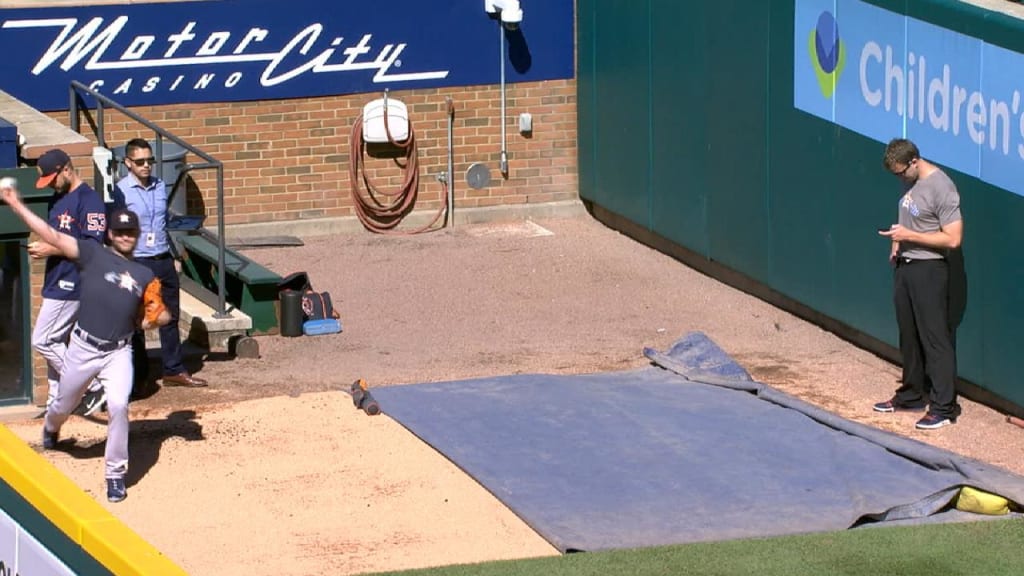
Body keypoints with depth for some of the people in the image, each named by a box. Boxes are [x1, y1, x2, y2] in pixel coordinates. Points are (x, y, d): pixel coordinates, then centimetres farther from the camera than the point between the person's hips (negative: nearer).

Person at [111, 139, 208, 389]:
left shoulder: (160, 186, 8)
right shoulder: (121, 191, -11)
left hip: (164, 261, 6)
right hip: (137, 264, -6)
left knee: (170, 317, 10)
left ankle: (174, 370, 18)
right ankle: (139, 374, 15)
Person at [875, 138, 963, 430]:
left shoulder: (941, 188, -19)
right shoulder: (910, 182, 7)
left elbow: (953, 239, -21)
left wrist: (909, 236, -21)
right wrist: (897, 242, 6)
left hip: (929, 271, -9)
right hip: (905, 266, 9)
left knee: (935, 338, -5)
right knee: (909, 337, 17)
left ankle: (944, 408, -2)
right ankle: (912, 395, 30)